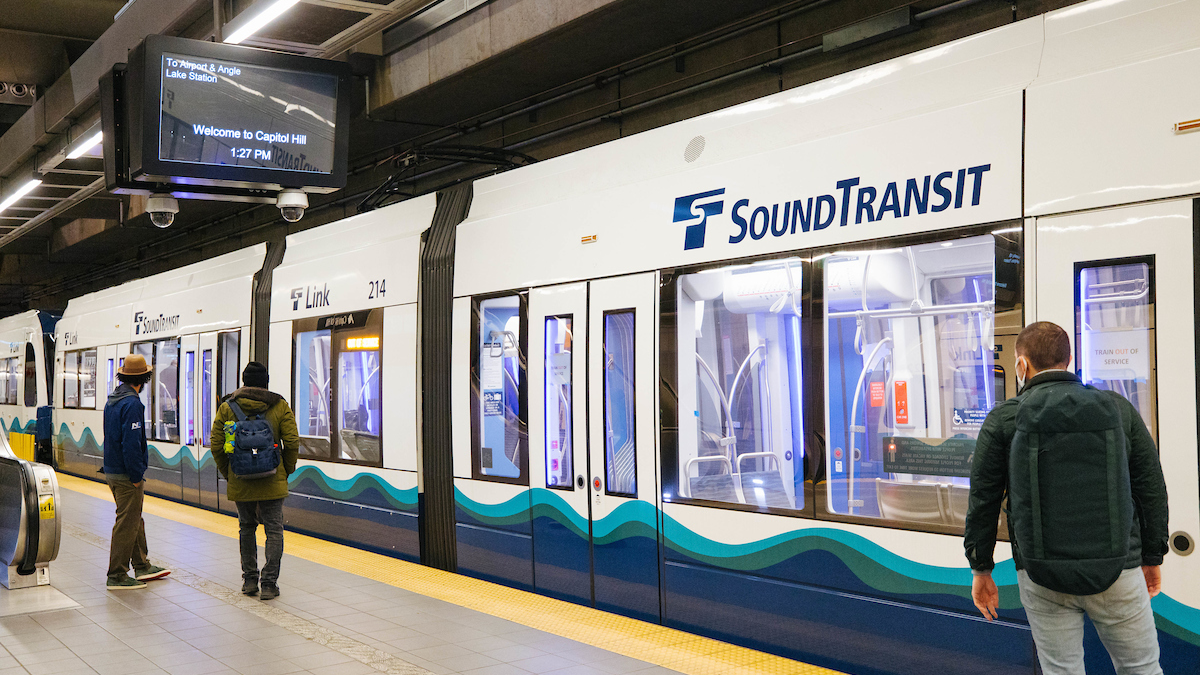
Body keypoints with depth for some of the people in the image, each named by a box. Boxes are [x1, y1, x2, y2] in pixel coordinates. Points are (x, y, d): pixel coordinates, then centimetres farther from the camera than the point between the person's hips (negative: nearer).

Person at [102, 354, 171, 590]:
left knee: (134, 520, 19)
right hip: (126, 475, -10)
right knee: (127, 524, -2)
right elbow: (131, 444, -24)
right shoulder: (132, 403, -19)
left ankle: (142, 566, 29)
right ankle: (117, 576, 4)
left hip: (112, 471, 10)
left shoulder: (112, 400, 11)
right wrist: (136, 476, -18)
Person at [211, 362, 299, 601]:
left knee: (246, 528, 17)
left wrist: (227, 472, 13)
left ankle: (249, 579, 19)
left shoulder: (227, 408, 0)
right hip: (272, 482, -2)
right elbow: (292, 443, -6)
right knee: (274, 530, 3)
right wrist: (286, 471, 8)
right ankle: (269, 583, -2)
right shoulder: (280, 407, -3)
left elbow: (216, 446, 0)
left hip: (240, 482, 2)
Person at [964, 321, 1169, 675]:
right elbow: (1151, 489, 6)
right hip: (1118, 568, 1)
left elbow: (983, 501, 0)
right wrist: (1152, 558, 17)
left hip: (1042, 578, -1)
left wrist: (981, 571, 9)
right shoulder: (1118, 408, 3)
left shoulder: (1003, 419, -2)